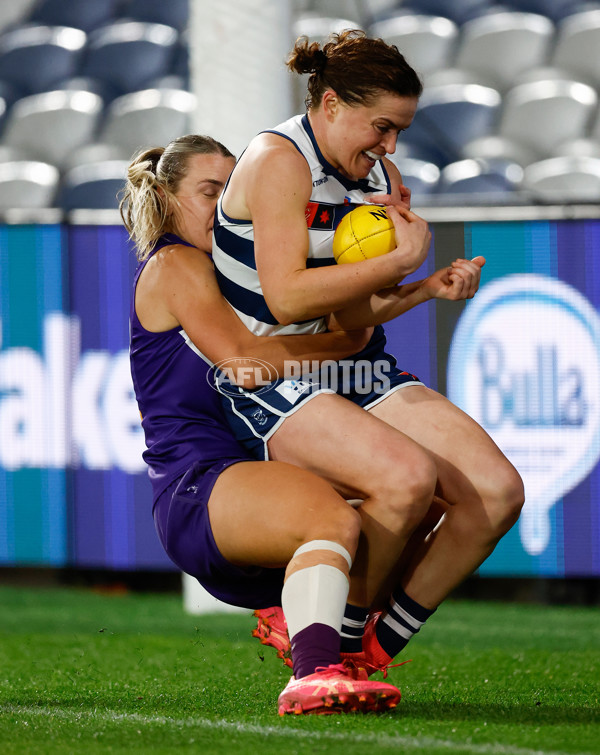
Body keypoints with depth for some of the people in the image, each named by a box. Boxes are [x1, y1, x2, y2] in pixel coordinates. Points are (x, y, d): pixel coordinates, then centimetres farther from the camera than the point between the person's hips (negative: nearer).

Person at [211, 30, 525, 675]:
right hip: (275, 389, -8)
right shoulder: (278, 159, -11)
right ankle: (335, 636, -11)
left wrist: (427, 289, -6)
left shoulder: (383, 179, 14)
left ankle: (373, 647, 0)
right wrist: (400, 260, -17)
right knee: (407, 476, -33)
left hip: (364, 379, 8)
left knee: (497, 490, -11)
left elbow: (351, 315, 11)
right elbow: (287, 299, -21)